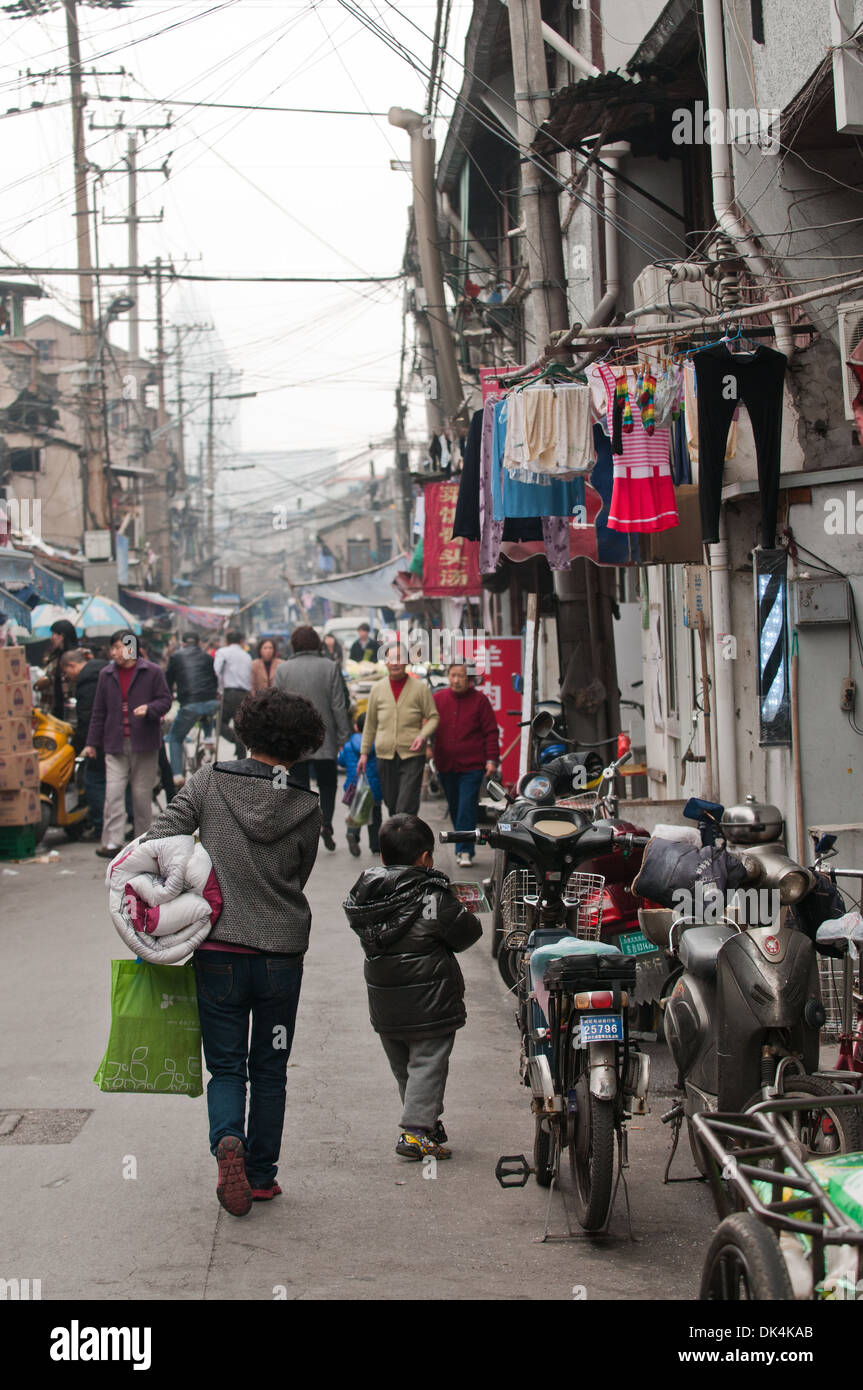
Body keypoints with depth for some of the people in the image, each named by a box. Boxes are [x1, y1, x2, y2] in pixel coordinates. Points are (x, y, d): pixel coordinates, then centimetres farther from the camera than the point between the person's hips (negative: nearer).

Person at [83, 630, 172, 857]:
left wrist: (149, 708, -20)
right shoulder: (106, 675, 10)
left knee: (142, 794, 4)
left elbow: (165, 700, 1)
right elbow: (99, 711, 14)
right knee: (113, 792, -10)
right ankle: (112, 842, -13)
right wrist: (92, 742, 12)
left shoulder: (152, 672, -1)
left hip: (144, 744, -2)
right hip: (116, 745, 2)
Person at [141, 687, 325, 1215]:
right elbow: (298, 878, 6)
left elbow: (160, 840, -10)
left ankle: (228, 1141, -16)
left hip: (219, 950, 0)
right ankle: (261, 1174, 18)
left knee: (225, 1066, 10)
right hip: (282, 952, 0)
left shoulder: (209, 781, -5)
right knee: (269, 1069, 15)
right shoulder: (307, 807, -4)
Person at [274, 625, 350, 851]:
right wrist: (343, 736, 3)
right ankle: (326, 822, -9)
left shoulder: (283, 669, -2)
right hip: (324, 739, 0)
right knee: (327, 784, 13)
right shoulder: (330, 668, -4)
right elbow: (338, 706, -4)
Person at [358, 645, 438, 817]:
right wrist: (364, 752, 14)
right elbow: (370, 724, 15)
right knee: (392, 806, 8)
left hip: (412, 755, -3)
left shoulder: (420, 688, 1)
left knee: (406, 809, -11)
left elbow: (433, 717, 4)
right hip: (385, 756, 3)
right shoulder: (378, 688, 10)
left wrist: (423, 735, -15)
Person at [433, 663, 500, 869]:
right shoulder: (438, 699, 7)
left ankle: (465, 851, -11)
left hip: (471, 767, -4)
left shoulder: (479, 700, 0)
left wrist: (491, 760, -6)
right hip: (446, 766, 4)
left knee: (467, 809, -11)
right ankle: (464, 849, 23)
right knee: (454, 810, 11)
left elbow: (491, 732, 1)